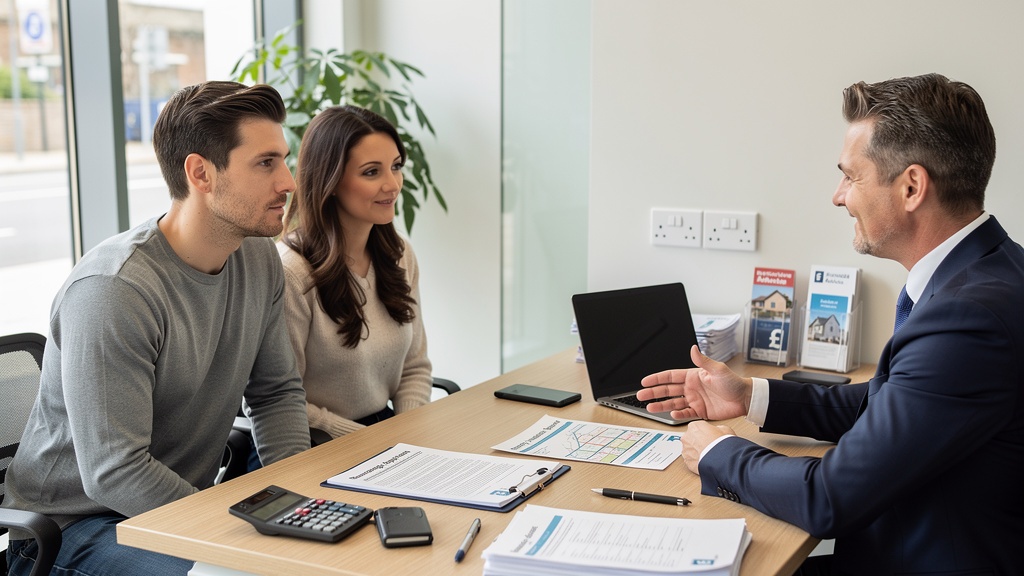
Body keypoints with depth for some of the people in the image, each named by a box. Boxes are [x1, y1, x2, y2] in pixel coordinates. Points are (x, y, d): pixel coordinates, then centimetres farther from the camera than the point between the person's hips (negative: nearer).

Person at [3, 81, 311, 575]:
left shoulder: (259, 259, -1)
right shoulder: (112, 291, -26)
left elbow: (277, 391, 9)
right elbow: (113, 475, -26)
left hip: (190, 502, 7)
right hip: (81, 524, -7)